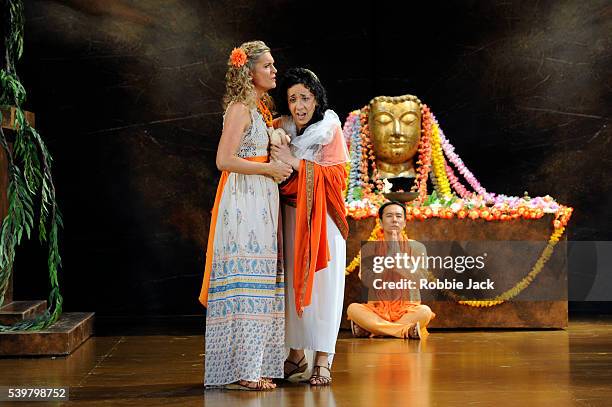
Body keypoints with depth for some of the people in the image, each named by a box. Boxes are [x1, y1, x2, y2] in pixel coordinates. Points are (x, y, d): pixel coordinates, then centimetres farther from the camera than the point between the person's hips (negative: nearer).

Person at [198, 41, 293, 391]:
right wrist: (270, 169, -12)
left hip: (260, 201, 10)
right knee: (245, 276, -11)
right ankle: (240, 371, -10)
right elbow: (225, 160, -19)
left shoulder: (259, 109, 18)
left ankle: (253, 366, 13)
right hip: (242, 200, -10)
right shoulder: (240, 109, -11)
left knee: (260, 279, 9)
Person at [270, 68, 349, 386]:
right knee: (292, 282, 3)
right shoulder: (281, 128, 3)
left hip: (322, 217, -3)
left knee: (322, 283, -4)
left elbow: (337, 176, -13)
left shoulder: (331, 128, -5)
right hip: (290, 215, 3)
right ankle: (296, 354, 12)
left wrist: (295, 162, -17)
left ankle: (323, 360, -2)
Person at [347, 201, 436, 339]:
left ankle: (372, 329, -19)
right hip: (377, 309, 0)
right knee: (353, 309, -29)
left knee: (425, 312, -33)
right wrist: (390, 254, -11)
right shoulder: (369, 249, 6)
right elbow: (368, 281, -9)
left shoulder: (417, 247, 6)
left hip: (408, 310, 0)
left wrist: (398, 254, -12)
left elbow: (420, 280, -8)